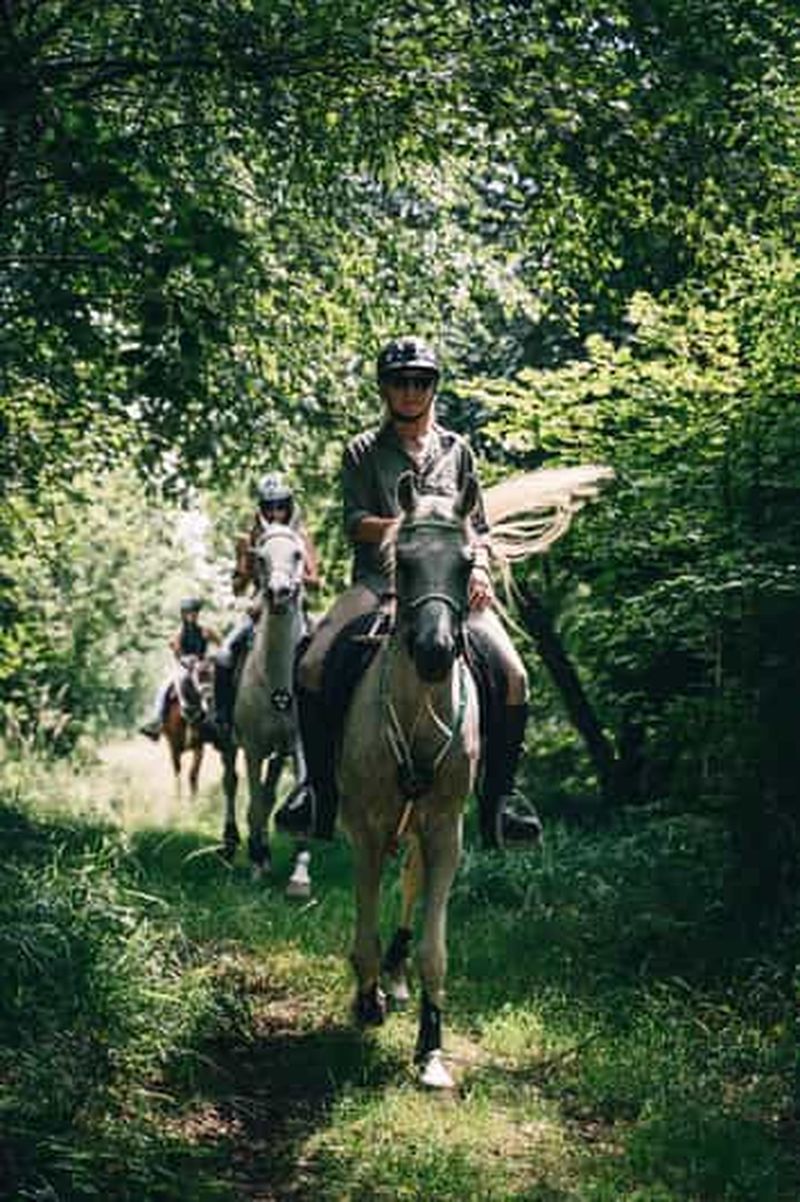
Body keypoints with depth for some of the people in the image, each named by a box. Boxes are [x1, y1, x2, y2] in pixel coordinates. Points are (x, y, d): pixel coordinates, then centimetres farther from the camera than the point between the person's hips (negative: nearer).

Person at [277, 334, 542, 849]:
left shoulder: (457, 450, 20)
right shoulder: (363, 452, 13)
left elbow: (479, 528, 18)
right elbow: (356, 524, 1)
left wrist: (479, 566, -3)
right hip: (379, 579, -1)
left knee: (513, 675, -21)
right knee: (313, 668, -25)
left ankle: (499, 796, -8)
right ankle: (321, 789, -11)